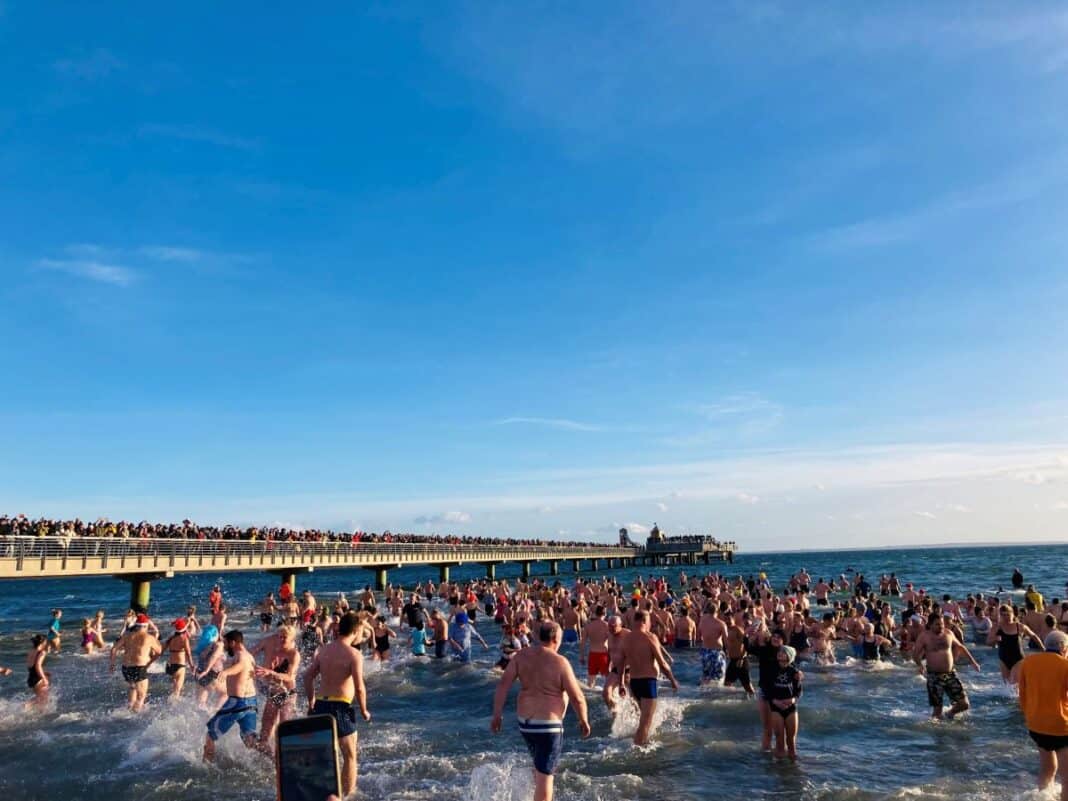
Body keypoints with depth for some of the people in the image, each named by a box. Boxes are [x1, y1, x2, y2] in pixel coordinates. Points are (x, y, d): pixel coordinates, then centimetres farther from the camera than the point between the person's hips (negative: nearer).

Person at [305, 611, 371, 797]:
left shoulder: (322, 650, 6)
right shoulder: (354, 655, -13)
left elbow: (308, 677, 11)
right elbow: (359, 688, -16)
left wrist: (311, 700, 25)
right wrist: (364, 711, -2)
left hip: (320, 705, 6)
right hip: (341, 707, -6)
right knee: (350, 756, 10)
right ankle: (348, 794, 13)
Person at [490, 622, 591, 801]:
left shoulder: (522, 656, -2)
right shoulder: (560, 662, -15)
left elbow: (503, 684, -6)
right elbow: (578, 698, -13)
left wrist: (497, 715, -1)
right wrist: (584, 721, 3)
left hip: (525, 722, 6)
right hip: (548, 725, -6)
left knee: (540, 766, 29)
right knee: (545, 775, 3)